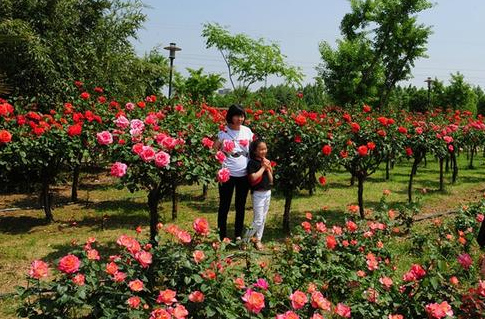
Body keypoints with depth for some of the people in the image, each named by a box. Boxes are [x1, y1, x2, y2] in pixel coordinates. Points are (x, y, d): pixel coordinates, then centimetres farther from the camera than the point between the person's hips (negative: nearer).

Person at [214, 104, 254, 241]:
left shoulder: (247, 131, 3)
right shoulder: (223, 132, -6)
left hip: (244, 174, 3)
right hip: (227, 174, -3)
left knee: (241, 206, 14)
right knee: (224, 205, 6)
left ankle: (238, 235, 27)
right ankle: (222, 237, 16)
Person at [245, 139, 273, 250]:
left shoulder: (267, 162, 9)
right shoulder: (252, 163, -11)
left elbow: (271, 180, 8)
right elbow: (253, 177, -24)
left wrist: (268, 168, -5)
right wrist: (263, 167, -14)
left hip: (268, 192, 7)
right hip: (258, 194, -7)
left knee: (263, 219, 12)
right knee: (258, 220, -7)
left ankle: (258, 240, 22)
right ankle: (245, 239, 6)